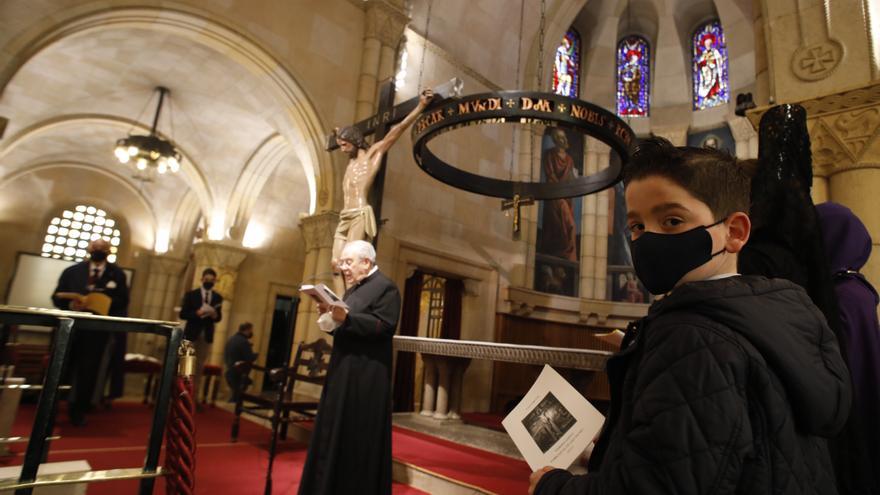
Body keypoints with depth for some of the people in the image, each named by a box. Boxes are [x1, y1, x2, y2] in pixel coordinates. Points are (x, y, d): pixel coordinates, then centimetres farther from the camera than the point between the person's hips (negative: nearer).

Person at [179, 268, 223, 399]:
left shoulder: (218, 297, 8)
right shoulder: (191, 294, 1)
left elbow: (219, 318, 8)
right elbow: (183, 314, -4)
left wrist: (214, 314, -14)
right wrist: (197, 313, -19)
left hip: (207, 335, 2)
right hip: (191, 334, -2)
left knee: (200, 366, 5)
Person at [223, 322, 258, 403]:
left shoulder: (231, 339, 11)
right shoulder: (244, 342, -18)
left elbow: (225, 356, 18)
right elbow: (250, 359, -20)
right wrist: (255, 355, -1)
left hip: (229, 372, 9)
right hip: (238, 374, -9)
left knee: (235, 393, 20)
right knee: (238, 395, -3)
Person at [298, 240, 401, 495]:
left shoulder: (385, 287, -10)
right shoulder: (353, 290, 17)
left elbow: (385, 326, -21)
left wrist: (346, 318, -27)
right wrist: (331, 317, 1)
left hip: (365, 376, -9)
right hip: (342, 371, 9)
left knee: (360, 436, 0)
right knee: (336, 433, 16)